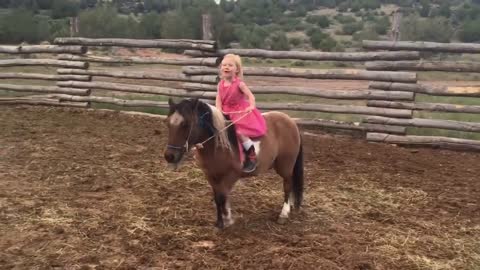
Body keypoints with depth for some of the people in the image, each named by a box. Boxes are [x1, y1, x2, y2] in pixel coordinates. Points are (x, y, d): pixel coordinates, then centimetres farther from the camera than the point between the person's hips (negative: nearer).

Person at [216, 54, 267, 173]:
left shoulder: (239, 83, -12)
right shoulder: (220, 84, 4)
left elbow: (250, 95, -18)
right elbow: (218, 99, 2)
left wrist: (252, 106, -38)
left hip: (240, 112, -7)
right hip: (226, 113, 7)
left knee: (240, 131, -26)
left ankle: (252, 156, -15)